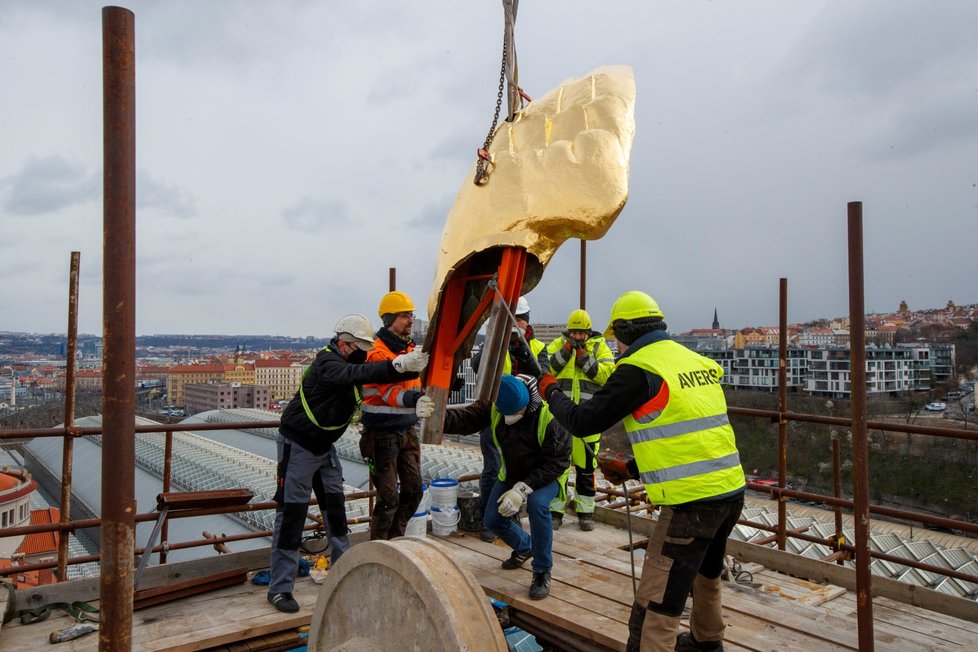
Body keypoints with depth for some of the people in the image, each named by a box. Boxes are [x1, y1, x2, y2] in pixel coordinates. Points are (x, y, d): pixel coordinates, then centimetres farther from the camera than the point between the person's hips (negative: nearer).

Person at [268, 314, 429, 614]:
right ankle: (279, 588, 5)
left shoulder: (349, 363, 2)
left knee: (336, 507, 12)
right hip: (297, 446, -9)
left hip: (324, 447, 9)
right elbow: (354, 374, -47)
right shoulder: (327, 363, -27)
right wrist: (397, 365, -59)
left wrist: (415, 368, -17)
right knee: (291, 513, -4)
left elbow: (375, 374, 0)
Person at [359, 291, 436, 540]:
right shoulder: (378, 353, -16)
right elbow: (389, 392, -29)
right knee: (388, 498, -1)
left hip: (408, 430, 8)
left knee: (414, 491, 12)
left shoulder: (410, 348, 10)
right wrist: (414, 401, -45)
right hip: (382, 434, -8)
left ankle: (394, 539, 31)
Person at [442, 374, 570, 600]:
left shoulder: (549, 416, -34)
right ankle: (524, 548, 40)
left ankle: (542, 572, -13)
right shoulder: (494, 405, -20)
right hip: (511, 473, 6)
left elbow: (556, 462, -31)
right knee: (493, 520, 6)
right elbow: (464, 419, -31)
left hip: (545, 475, -5)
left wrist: (522, 489, -37)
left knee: (537, 504, -35)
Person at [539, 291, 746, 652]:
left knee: (656, 605, -4)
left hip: (691, 501, -9)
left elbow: (583, 422, -7)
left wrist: (551, 392, 11)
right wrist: (634, 468, 23)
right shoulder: (697, 360, 13)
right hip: (732, 490, 9)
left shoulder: (638, 368, -11)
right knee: (705, 572, 33)